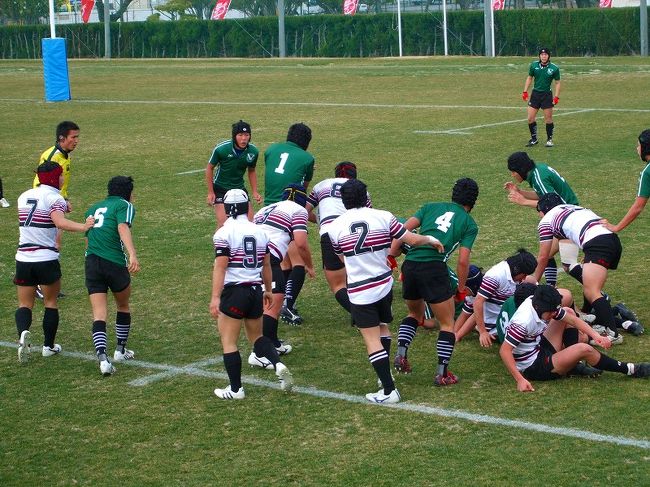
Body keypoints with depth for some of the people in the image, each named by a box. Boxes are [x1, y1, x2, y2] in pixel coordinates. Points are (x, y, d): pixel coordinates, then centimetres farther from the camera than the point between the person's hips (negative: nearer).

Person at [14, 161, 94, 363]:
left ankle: (23, 333, -19)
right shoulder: (55, 198, -10)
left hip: (23, 257, 4)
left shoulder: (24, 196, 10)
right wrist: (84, 227, -36)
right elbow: (60, 223, -28)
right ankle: (48, 346, 17)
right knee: (50, 302, 13)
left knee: (24, 304, 9)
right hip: (47, 259, -4)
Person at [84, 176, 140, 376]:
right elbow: (123, 228, -15)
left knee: (99, 315, -1)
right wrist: (133, 255, -27)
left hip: (91, 262, 4)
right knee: (123, 306, 21)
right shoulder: (125, 205, 5)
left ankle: (102, 358, -18)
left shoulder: (93, 208, 24)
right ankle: (120, 350, 30)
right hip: (114, 262, -4)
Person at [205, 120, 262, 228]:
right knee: (223, 224, -13)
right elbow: (209, 168, -7)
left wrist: (255, 192, 0)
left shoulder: (253, 151, -10)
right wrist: (210, 193, -8)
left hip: (239, 188, 4)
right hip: (220, 188, -4)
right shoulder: (221, 148, -21)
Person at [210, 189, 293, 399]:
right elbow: (266, 265, 15)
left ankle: (235, 389, 4)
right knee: (257, 336, 21)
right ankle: (278, 365, -3)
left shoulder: (224, 233, -10)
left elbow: (220, 267, -15)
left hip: (234, 291, -6)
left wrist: (215, 297, -15)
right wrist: (268, 290, 28)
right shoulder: (259, 231, 8)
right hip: (255, 290, 6)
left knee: (228, 341, 3)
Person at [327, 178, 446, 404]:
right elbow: (412, 239, -3)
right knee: (382, 327, 27)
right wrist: (431, 239, 17)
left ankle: (389, 390, -6)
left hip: (359, 291, -3)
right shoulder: (383, 217, -6)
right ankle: (385, 374, 34)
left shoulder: (334, 227, -6)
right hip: (384, 285, 3)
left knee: (372, 340, -1)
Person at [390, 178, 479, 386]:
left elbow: (404, 229, 7)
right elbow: (463, 261, 3)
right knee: (447, 323, 11)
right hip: (434, 269, -4)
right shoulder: (469, 224, 11)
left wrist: (391, 257, 9)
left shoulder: (431, 207, 20)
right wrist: (461, 290, 14)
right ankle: (442, 373, 7)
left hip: (409, 265, 4)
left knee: (415, 314, 29)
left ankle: (400, 354, 12)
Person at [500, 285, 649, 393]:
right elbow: (504, 351, -33)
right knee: (584, 349, -23)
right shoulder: (523, 322, -32)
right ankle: (629, 370, -3)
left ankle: (575, 365, 5)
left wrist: (596, 336, -12)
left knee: (568, 312, 12)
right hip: (532, 367, -10)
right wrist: (520, 380, -37)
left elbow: (571, 318, -1)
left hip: (540, 348, 10)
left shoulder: (542, 305, -7)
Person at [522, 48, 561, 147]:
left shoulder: (554, 68, -9)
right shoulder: (534, 65, -3)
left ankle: (549, 139, 17)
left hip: (547, 95, -2)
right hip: (535, 93, 2)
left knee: (548, 119, 1)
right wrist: (525, 91, 5)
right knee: (530, 118, 0)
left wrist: (556, 96, -8)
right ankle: (533, 139, 15)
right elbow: (529, 78, 11)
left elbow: (557, 83, 0)